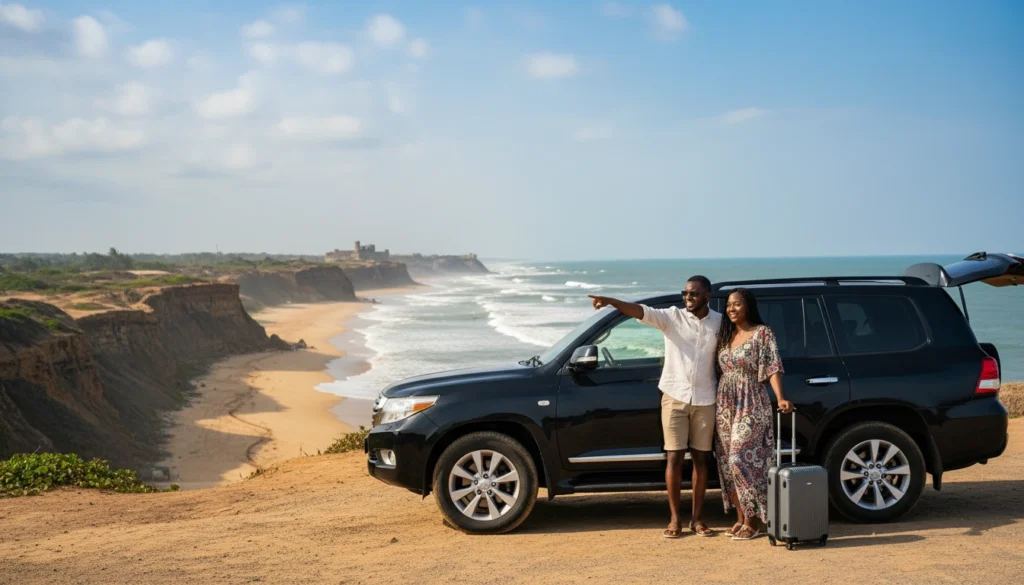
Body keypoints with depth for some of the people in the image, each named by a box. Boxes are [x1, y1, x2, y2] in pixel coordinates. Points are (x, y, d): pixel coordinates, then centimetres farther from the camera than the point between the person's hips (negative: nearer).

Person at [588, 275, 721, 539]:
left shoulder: (720, 322, 1)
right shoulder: (672, 317, -4)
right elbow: (642, 312, -19)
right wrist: (611, 302, -35)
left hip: (705, 400, 1)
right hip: (674, 397, -1)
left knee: (701, 458, 5)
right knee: (674, 457, -1)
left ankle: (696, 518, 13)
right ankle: (675, 518, 7)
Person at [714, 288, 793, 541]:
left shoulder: (763, 333, -6)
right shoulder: (725, 335, 13)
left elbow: (773, 367, -14)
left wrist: (780, 398, -28)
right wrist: (718, 403, 6)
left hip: (750, 405, -7)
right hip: (725, 405, 7)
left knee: (742, 460, -12)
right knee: (727, 463, 5)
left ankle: (754, 520, -3)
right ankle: (741, 518, 13)